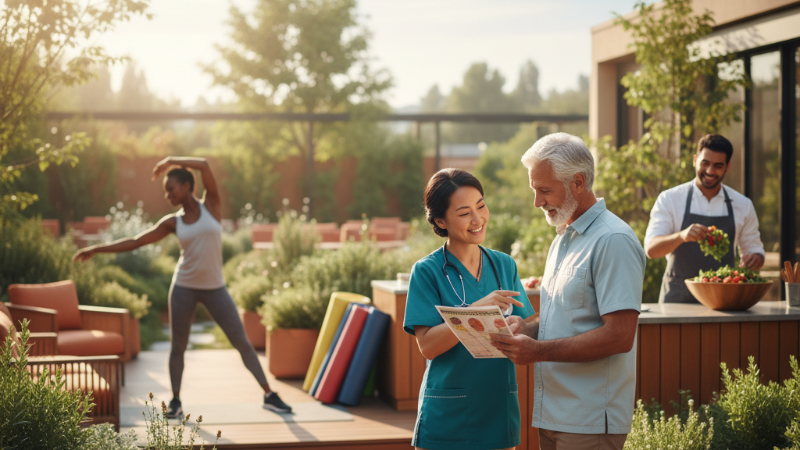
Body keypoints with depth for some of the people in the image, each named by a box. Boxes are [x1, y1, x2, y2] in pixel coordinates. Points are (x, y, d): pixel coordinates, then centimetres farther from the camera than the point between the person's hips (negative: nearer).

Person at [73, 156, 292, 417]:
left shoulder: (211, 205, -2)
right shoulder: (172, 222, 3)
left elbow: (204, 166, -15)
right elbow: (134, 242, 5)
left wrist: (171, 161, -3)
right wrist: (97, 249, 4)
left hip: (215, 288, -2)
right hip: (184, 287, 2)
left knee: (242, 342, -1)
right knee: (177, 346, 3)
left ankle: (269, 396, 4)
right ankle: (176, 401, 16)